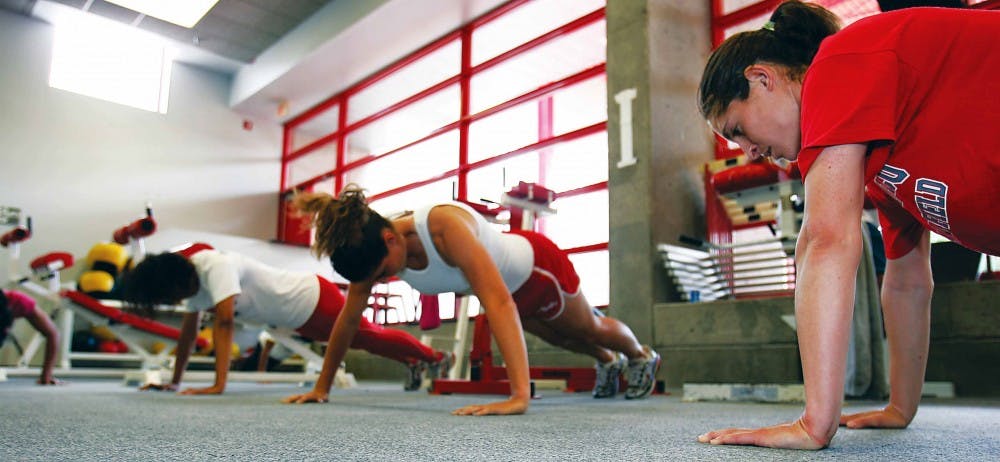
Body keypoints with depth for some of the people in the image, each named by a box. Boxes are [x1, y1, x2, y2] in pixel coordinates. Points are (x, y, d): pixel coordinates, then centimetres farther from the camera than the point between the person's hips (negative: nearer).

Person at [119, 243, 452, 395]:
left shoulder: (215, 266, -32)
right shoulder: (190, 278, -4)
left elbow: (224, 321, -41)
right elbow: (188, 331, 5)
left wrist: (218, 385, -44)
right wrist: (174, 382, 8)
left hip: (315, 301, -8)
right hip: (301, 320, 8)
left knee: (372, 337, 13)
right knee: (367, 340, 25)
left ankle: (435, 357, 36)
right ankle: (414, 363, 48)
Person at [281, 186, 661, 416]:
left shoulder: (445, 225, -47)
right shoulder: (374, 248, -26)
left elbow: (499, 302, -55)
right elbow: (349, 319, -15)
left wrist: (519, 395, -61)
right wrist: (322, 386, -10)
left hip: (537, 266, -6)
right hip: (506, 282, 6)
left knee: (589, 329, 24)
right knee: (558, 338, 33)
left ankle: (642, 357, 58)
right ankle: (608, 363, 66)